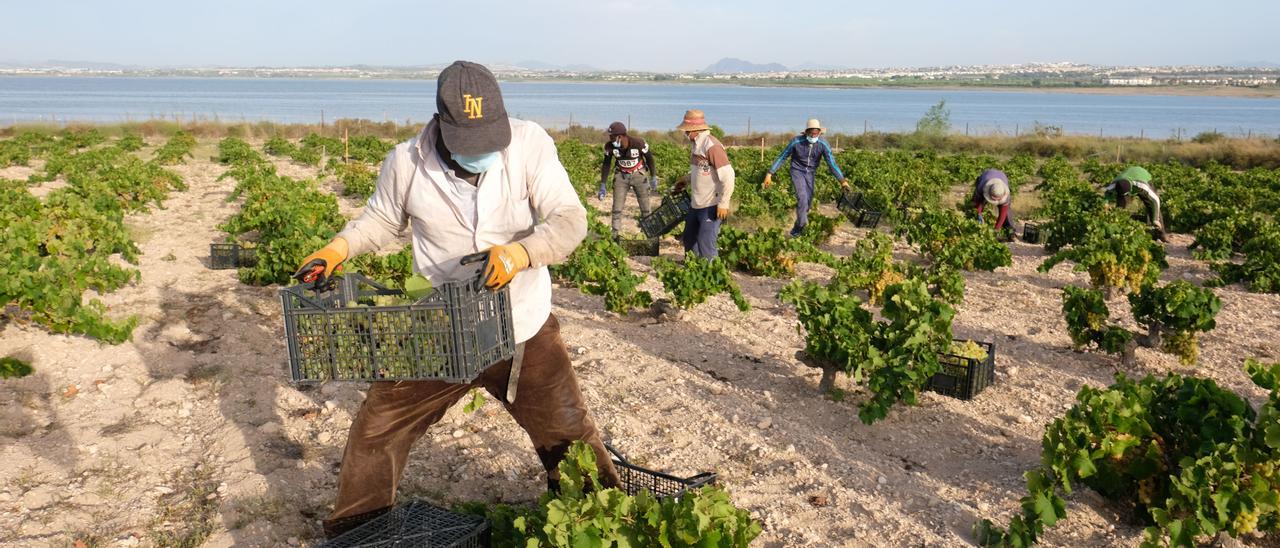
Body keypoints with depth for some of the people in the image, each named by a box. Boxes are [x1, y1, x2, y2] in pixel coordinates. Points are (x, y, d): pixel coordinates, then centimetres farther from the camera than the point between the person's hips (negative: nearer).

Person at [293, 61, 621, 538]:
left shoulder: (529, 144, -15)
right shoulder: (406, 163, -11)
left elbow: (570, 219, -19)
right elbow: (381, 218, 9)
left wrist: (519, 253, -37)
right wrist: (336, 250, -8)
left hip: (525, 328, -1)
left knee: (568, 430, 12)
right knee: (378, 427, 8)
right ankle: (353, 530, 34)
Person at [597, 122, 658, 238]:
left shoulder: (638, 143, -25)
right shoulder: (610, 146, -17)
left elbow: (649, 158, -7)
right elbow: (606, 164, -3)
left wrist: (653, 178, -3)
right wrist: (602, 185, -4)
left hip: (639, 175, -2)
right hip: (621, 176, 2)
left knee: (645, 209, 0)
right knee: (617, 209, -3)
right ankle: (614, 236, 6)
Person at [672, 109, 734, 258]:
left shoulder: (711, 145, -20)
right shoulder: (696, 144, 8)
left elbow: (727, 175, -22)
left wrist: (723, 204, -21)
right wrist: (686, 179, 9)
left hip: (711, 206, -10)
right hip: (696, 204, 10)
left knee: (706, 245, -5)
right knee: (689, 240, 19)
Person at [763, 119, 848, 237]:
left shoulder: (824, 144, -20)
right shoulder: (796, 141, -24)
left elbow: (832, 163, -22)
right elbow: (782, 157, -14)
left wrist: (842, 180, -34)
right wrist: (769, 173, -16)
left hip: (810, 173, 3)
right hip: (797, 171, -3)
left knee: (808, 201, 6)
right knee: (802, 197, -22)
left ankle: (798, 227, 25)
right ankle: (802, 225, -13)